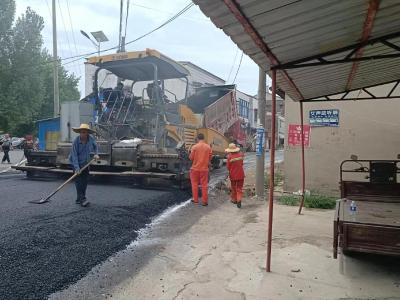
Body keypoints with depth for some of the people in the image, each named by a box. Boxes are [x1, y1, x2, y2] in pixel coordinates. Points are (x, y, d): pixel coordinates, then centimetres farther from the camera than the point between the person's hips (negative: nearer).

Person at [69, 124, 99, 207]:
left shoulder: (91, 139, -8)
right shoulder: (76, 141, -20)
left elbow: (95, 146, 14)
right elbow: (74, 155, -22)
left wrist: (96, 154, -2)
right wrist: (77, 168, -29)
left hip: (85, 163, 5)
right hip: (77, 163, -5)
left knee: (85, 180, 7)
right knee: (79, 180, -13)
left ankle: (79, 199, 18)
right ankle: (82, 199, -13)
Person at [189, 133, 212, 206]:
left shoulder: (194, 147, -9)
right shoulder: (208, 147, -4)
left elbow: (191, 158, -4)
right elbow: (210, 158, 3)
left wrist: (190, 154, 16)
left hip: (195, 168, -1)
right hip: (204, 169, 1)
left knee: (195, 184, 13)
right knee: (204, 185, 6)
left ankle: (195, 199, 19)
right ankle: (204, 201, 9)